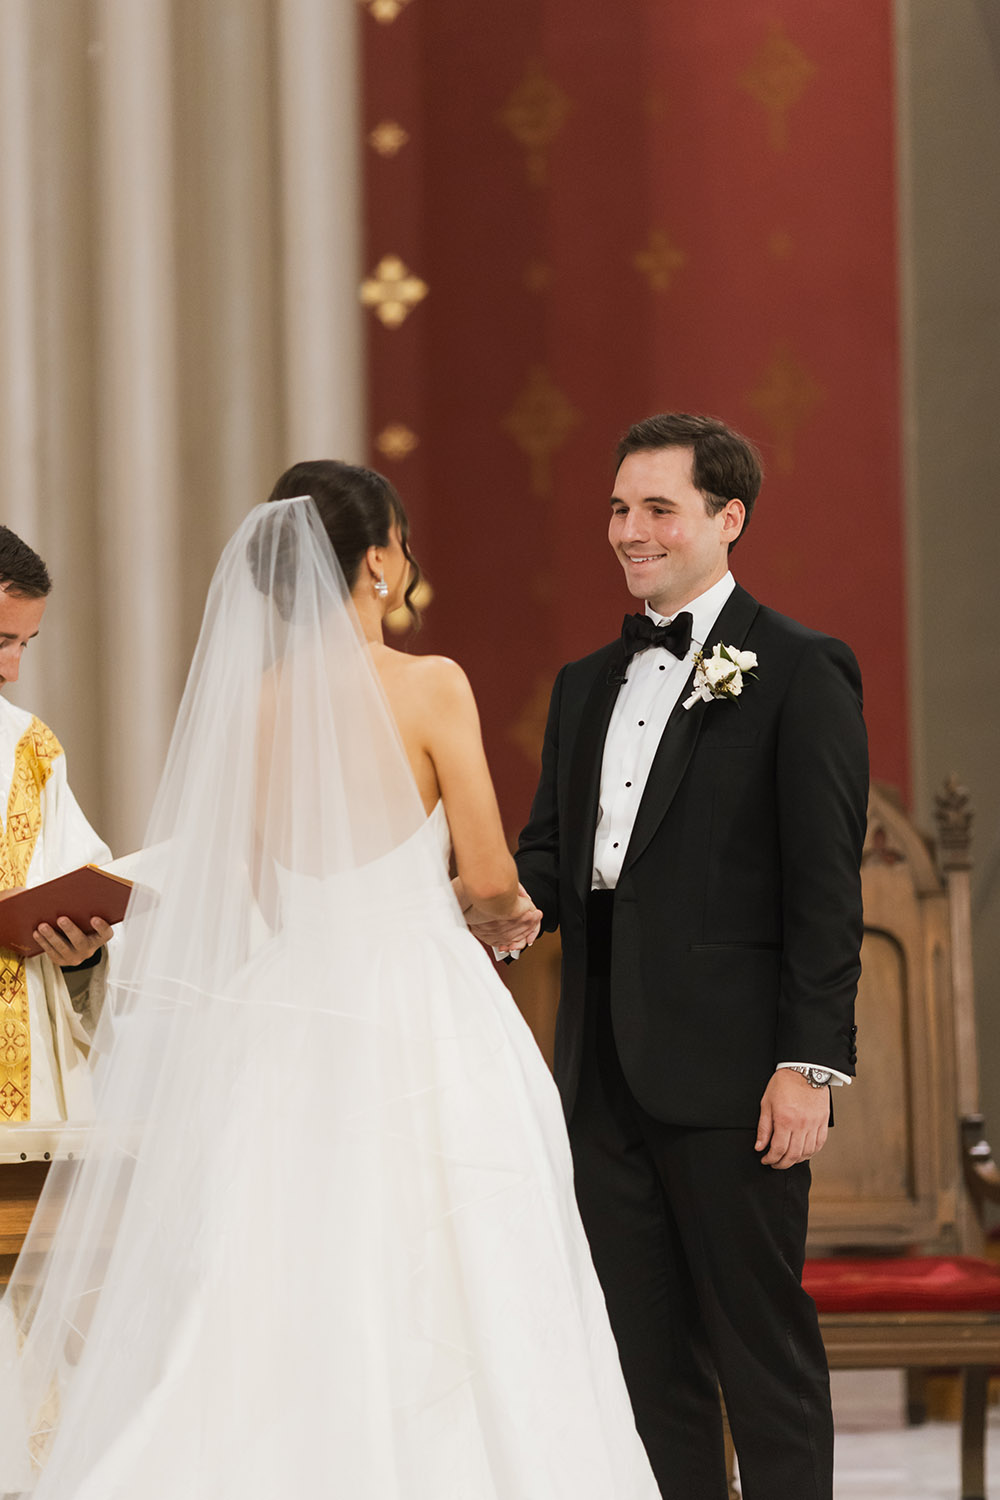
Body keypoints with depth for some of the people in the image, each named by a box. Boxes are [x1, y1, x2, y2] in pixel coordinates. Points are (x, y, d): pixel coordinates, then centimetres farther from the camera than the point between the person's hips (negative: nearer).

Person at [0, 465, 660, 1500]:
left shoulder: (248, 699, 4)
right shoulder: (428, 687, -9)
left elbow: (242, 889, 12)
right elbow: (488, 874, -7)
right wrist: (511, 908, 16)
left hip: (290, 1013, 5)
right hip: (421, 1014, -5)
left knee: (282, 1319, 5)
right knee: (431, 1321, 0)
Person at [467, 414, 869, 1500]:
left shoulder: (798, 674, -3)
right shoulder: (585, 686, 19)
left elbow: (825, 885, -8)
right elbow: (550, 850, 19)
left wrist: (811, 1064, -14)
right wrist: (504, 902, -5)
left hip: (729, 1073, -7)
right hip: (605, 1073, 7)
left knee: (763, 1348, -3)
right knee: (644, 1357, 8)